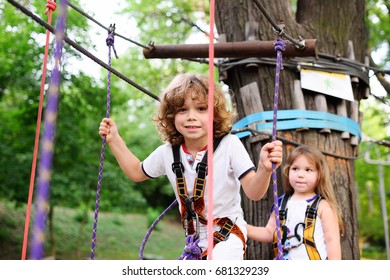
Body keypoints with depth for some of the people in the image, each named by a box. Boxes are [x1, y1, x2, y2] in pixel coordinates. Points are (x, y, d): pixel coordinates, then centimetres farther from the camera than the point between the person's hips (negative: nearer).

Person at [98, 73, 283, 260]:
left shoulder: (230, 145, -20)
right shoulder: (167, 152, -6)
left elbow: (253, 192, -23)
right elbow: (137, 172, 13)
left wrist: (264, 169, -44)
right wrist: (114, 140, 5)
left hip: (228, 233, -5)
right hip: (192, 236, 6)